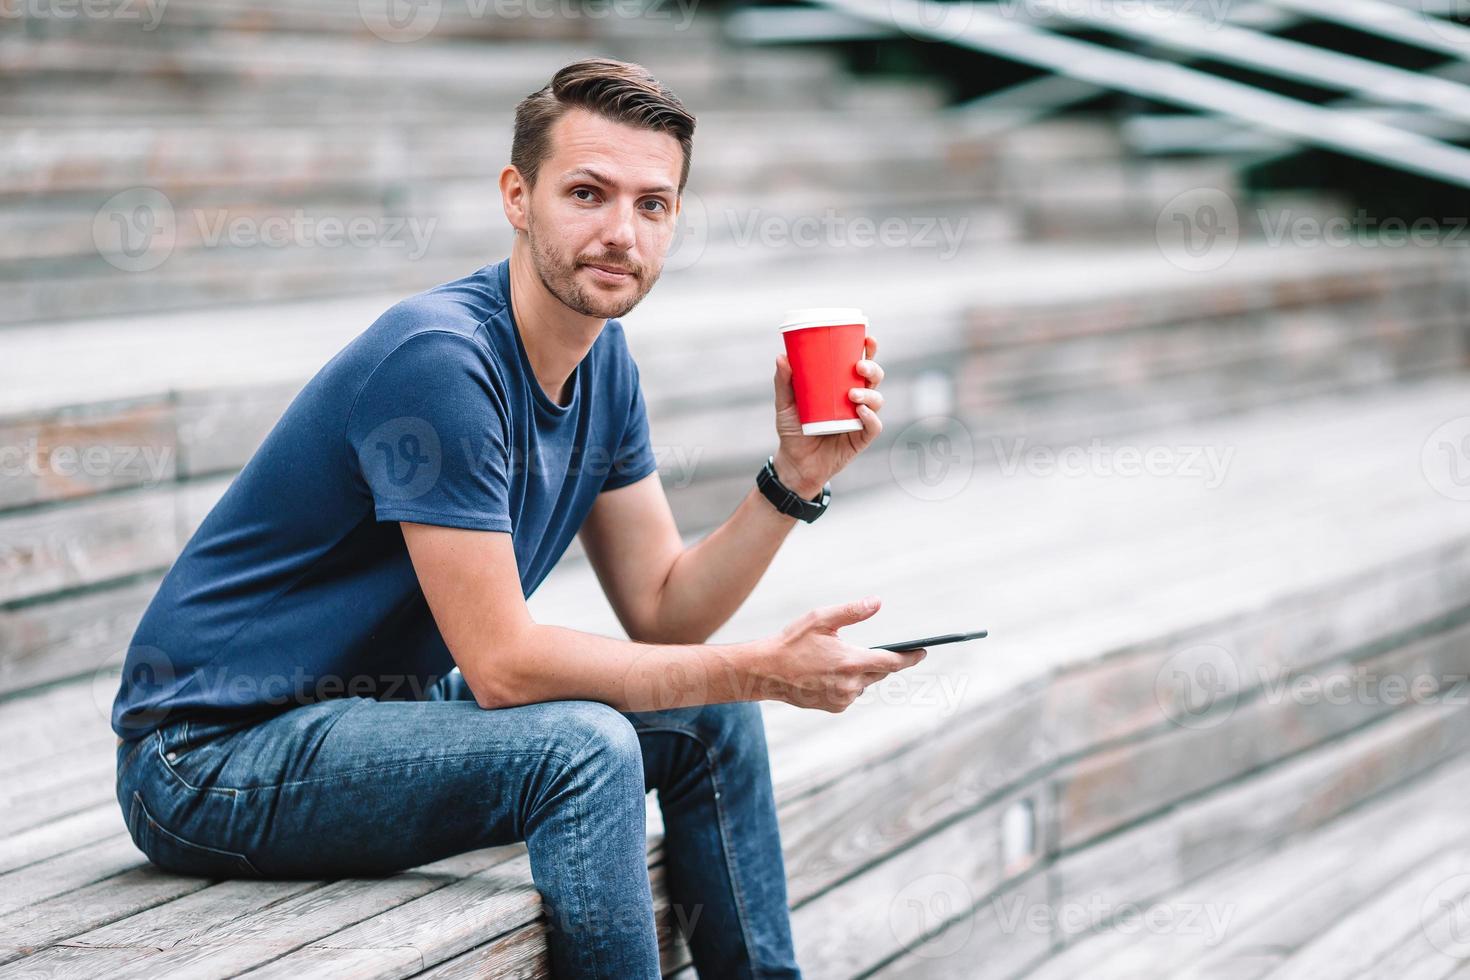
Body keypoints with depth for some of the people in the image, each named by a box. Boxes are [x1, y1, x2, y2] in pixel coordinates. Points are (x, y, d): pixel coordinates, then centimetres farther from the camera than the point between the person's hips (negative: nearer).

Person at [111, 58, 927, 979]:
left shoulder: (602, 360, 4)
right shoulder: (439, 358, -25)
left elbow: (663, 610, 6)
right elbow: (503, 663, -26)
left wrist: (795, 477, -9)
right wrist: (761, 670, -22)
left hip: (383, 710, 9)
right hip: (213, 757, -9)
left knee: (708, 720, 7)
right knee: (583, 747, -28)